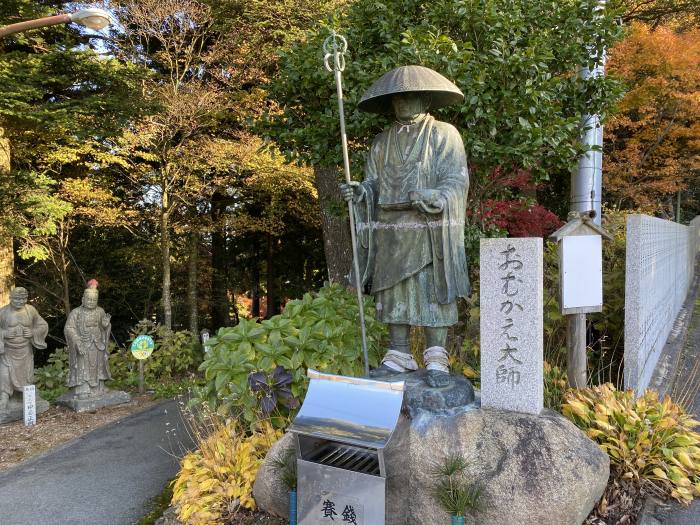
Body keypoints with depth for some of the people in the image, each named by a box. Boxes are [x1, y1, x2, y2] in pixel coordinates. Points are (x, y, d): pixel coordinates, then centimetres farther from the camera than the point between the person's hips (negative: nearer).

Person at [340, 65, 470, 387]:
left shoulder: (444, 134, 5)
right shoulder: (382, 142, 17)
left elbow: (457, 179, -4)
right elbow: (374, 184, 13)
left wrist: (434, 197, -23)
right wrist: (358, 191, -9)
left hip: (430, 228, -4)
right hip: (391, 230, 4)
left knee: (432, 291, -4)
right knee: (394, 291, 4)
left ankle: (437, 361, 3)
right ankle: (399, 357, 13)